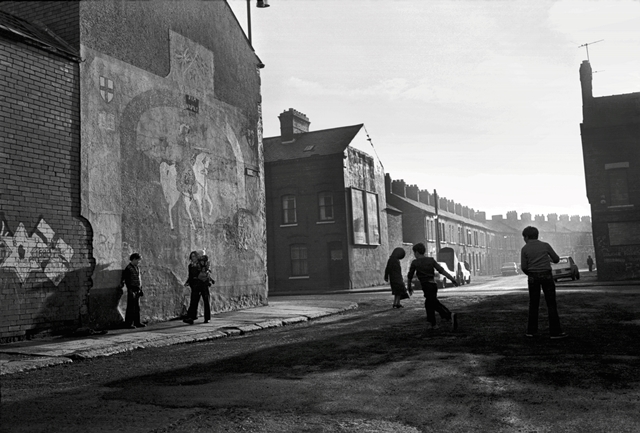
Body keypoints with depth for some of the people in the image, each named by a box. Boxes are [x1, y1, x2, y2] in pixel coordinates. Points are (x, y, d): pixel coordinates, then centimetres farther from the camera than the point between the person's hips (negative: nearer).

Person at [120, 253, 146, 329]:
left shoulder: (137, 267, 15)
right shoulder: (128, 268, -10)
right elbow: (127, 280, -14)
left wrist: (141, 290, 18)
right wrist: (130, 290, -19)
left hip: (137, 290, 8)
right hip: (132, 290, -8)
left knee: (137, 307, 10)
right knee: (131, 307, -6)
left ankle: (137, 323, 16)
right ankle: (128, 323, -2)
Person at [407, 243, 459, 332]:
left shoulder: (415, 263, -3)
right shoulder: (431, 260, 7)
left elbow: (410, 277, 6)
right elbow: (442, 270, -2)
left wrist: (409, 287, 23)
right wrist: (453, 279, -5)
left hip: (426, 286, -6)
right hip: (434, 284, 6)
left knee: (436, 305, -6)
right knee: (428, 304, 19)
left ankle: (451, 316, -23)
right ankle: (431, 324, 19)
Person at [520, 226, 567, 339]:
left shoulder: (525, 249, -2)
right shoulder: (545, 245, 0)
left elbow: (524, 267, -4)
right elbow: (556, 259, 5)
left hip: (533, 277, 1)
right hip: (547, 276, -1)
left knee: (533, 304, 10)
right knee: (551, 304, 2)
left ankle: (531, 331, 10)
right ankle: (555, 331, 0)